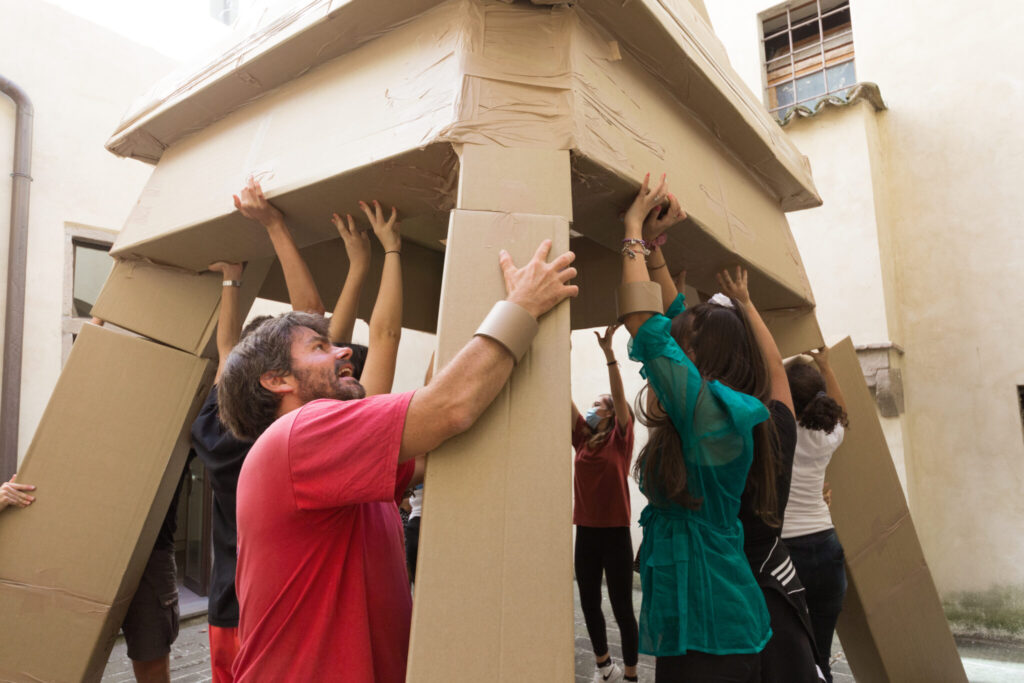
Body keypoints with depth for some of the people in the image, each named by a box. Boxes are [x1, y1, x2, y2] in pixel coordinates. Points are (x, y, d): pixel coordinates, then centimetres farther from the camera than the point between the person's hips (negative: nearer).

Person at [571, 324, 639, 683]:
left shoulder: (621, 438, -5)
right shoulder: (582, 438, 6)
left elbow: (619, 394, -18)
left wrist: (608, 352, -26)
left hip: (615, 533, -5)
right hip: (586, 532, 5)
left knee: (621, 608, 5)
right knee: (589, 603, 16)